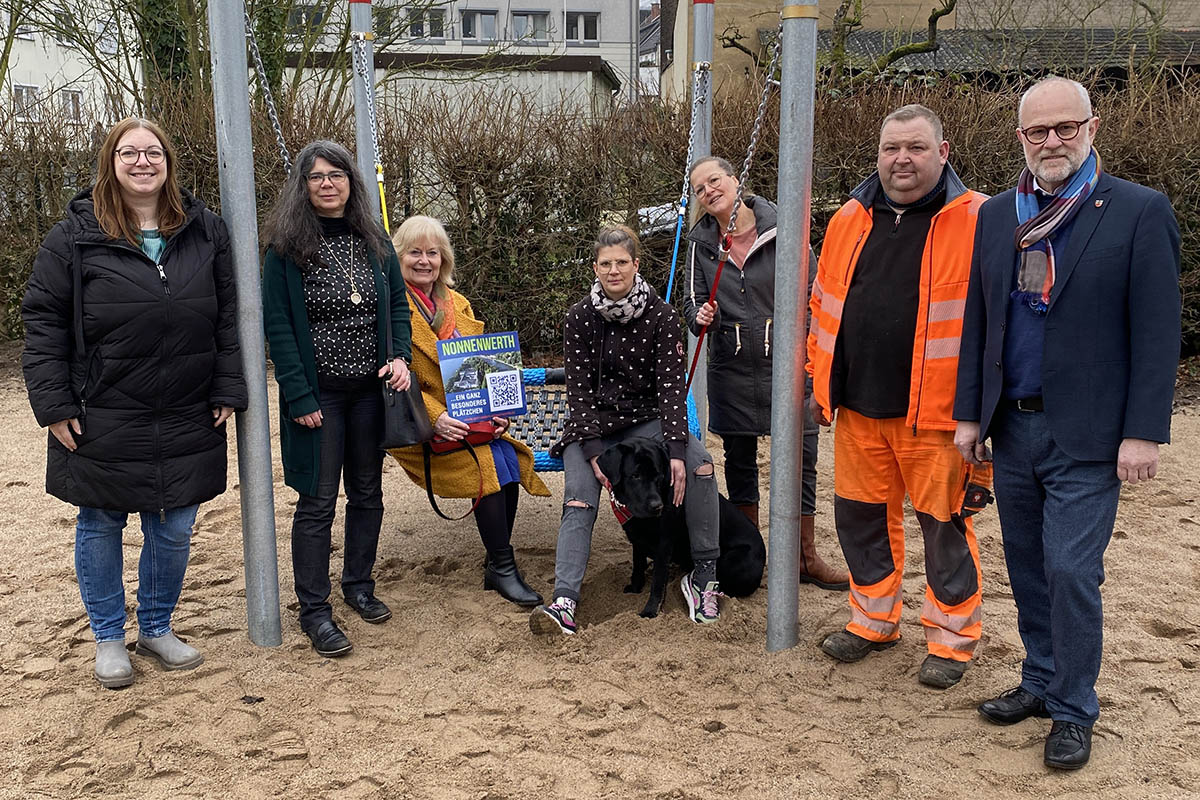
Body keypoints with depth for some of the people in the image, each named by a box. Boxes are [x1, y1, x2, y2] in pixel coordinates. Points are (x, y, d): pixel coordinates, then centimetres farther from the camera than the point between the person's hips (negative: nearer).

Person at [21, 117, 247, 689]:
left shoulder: (205, 231, 4)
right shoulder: (76, 235, -4)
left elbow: (228, 316, 6)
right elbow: (43, 320, -3)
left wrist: (227, 391, 0)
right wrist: (54, 404, -8)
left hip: (186, 422, 2)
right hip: (100, 422, -2)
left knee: (174, 531, 11)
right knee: (100, 528, 11)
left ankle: (157, 628, 32)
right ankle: (108, 637, 29)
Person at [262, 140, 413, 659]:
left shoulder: (375, 242, 7)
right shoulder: (286, 247, -7)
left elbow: (398, 304, 13)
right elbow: (278, 325, -10)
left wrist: (401, 356, -5)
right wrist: (300, 397, -15)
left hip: (370, 390, 5)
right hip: (318, 393, -5)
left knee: (367, 493, 14)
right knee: (318, 502, 0)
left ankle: (359, 585, 31)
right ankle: (314, 611, 10)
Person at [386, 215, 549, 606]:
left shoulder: (457, 304, 16)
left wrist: (496, 412, -4)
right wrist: (435, 417, -23)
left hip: (470, 416, 6)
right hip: (418, 424, -5)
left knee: (508, 457, -21)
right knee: (488, 461, -25)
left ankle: (497, 567, -9)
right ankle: (504, 568, -13)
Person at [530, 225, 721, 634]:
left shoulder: (661, 315, -6)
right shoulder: (580, 317, -5)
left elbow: (671, 385, -10)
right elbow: (579, 389, -7)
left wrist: (676, 451, -22)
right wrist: (594, 452, -17)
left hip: (645, 419, 0)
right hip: (592, 423, 0)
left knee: (699, 463, -25)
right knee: (578, 499, -24)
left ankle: (704, 575, -15)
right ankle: (564, 600, -30)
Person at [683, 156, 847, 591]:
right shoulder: (701, 241, 5)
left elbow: (814, 290, -1)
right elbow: (693, 300, 7)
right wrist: (700, 316, -17)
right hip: (732, 369, 3)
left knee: (800, 458, 2)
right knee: (739, 460, 11)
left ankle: (806, 558, 17)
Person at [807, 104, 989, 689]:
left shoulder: (976, 221, -6)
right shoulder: (851, 218, 10)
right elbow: (825, 304, 17)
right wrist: (820, 380, 16)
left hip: (934, 411, -5)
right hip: (857, 405, 5)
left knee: (943, 521, 5)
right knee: (861, 514, 14)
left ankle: (951, 636, 23)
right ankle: (874, 619, 33)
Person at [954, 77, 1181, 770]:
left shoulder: (1141, 212, -6)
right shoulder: (996, 215, 8)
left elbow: (1157, 332, -9)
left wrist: (1144, 432, -12)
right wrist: (969, 414, 8)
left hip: (1086, 435, -5)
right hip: (1013, 427, 5)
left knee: (1071, 571, -3)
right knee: (1028, 568, 15)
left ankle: (1074, 711, 15)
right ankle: (1042, 682, 33)